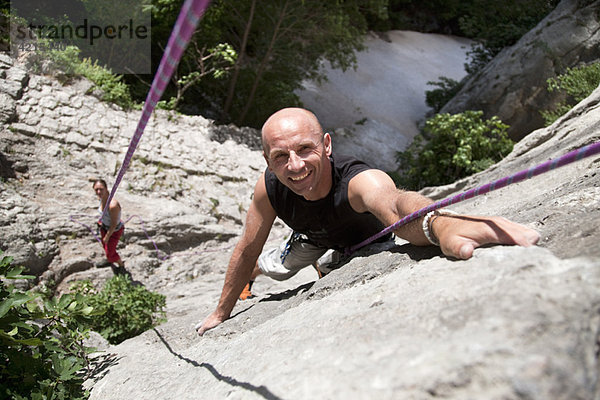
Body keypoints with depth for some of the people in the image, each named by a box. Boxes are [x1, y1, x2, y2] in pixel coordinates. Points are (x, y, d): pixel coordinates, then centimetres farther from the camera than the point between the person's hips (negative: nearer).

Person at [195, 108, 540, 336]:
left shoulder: (361, 181, -51)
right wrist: (221, 313, -10)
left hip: (366, 237, -1)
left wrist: (439, 224, -100)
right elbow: (247, 249, -21)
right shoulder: (269, 188, -37)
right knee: (272, 267, 18)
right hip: (315, 236, 2)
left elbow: (396, 204, -76)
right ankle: (248, 277, 55)